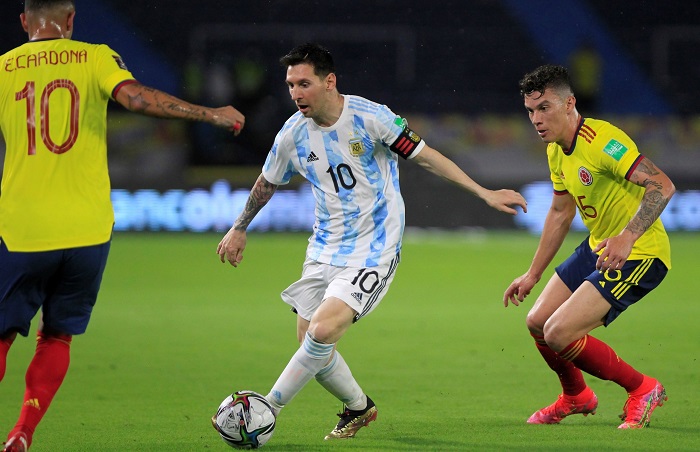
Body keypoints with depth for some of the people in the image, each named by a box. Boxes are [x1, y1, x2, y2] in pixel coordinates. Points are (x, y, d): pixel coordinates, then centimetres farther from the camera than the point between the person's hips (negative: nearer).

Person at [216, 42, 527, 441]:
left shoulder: (370, 117, -15)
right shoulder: (293, 134, -2)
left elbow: (425, 156, -7)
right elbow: (267, 184, 18)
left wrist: (484, 192, -9)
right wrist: (239, 229, 29)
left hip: (374, 250, -6)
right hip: (326, 248, 6)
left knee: (323, 330, -22)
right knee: (310, 341, 3)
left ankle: (268, 408, -11)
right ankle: (358, 408, 28)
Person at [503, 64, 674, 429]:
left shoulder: (602, 140, -24)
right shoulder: (556, 151, 6)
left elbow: (662, 186, -32)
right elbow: (560, 213, 21)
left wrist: (627, 237, -43)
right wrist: (532, 274, 24)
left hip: (639, 255, -9)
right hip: (597, 248, 9)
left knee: (559, 333, -17)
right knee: (538, 322, 12)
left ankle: (641, 389, 2)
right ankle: (576, 396, 38)